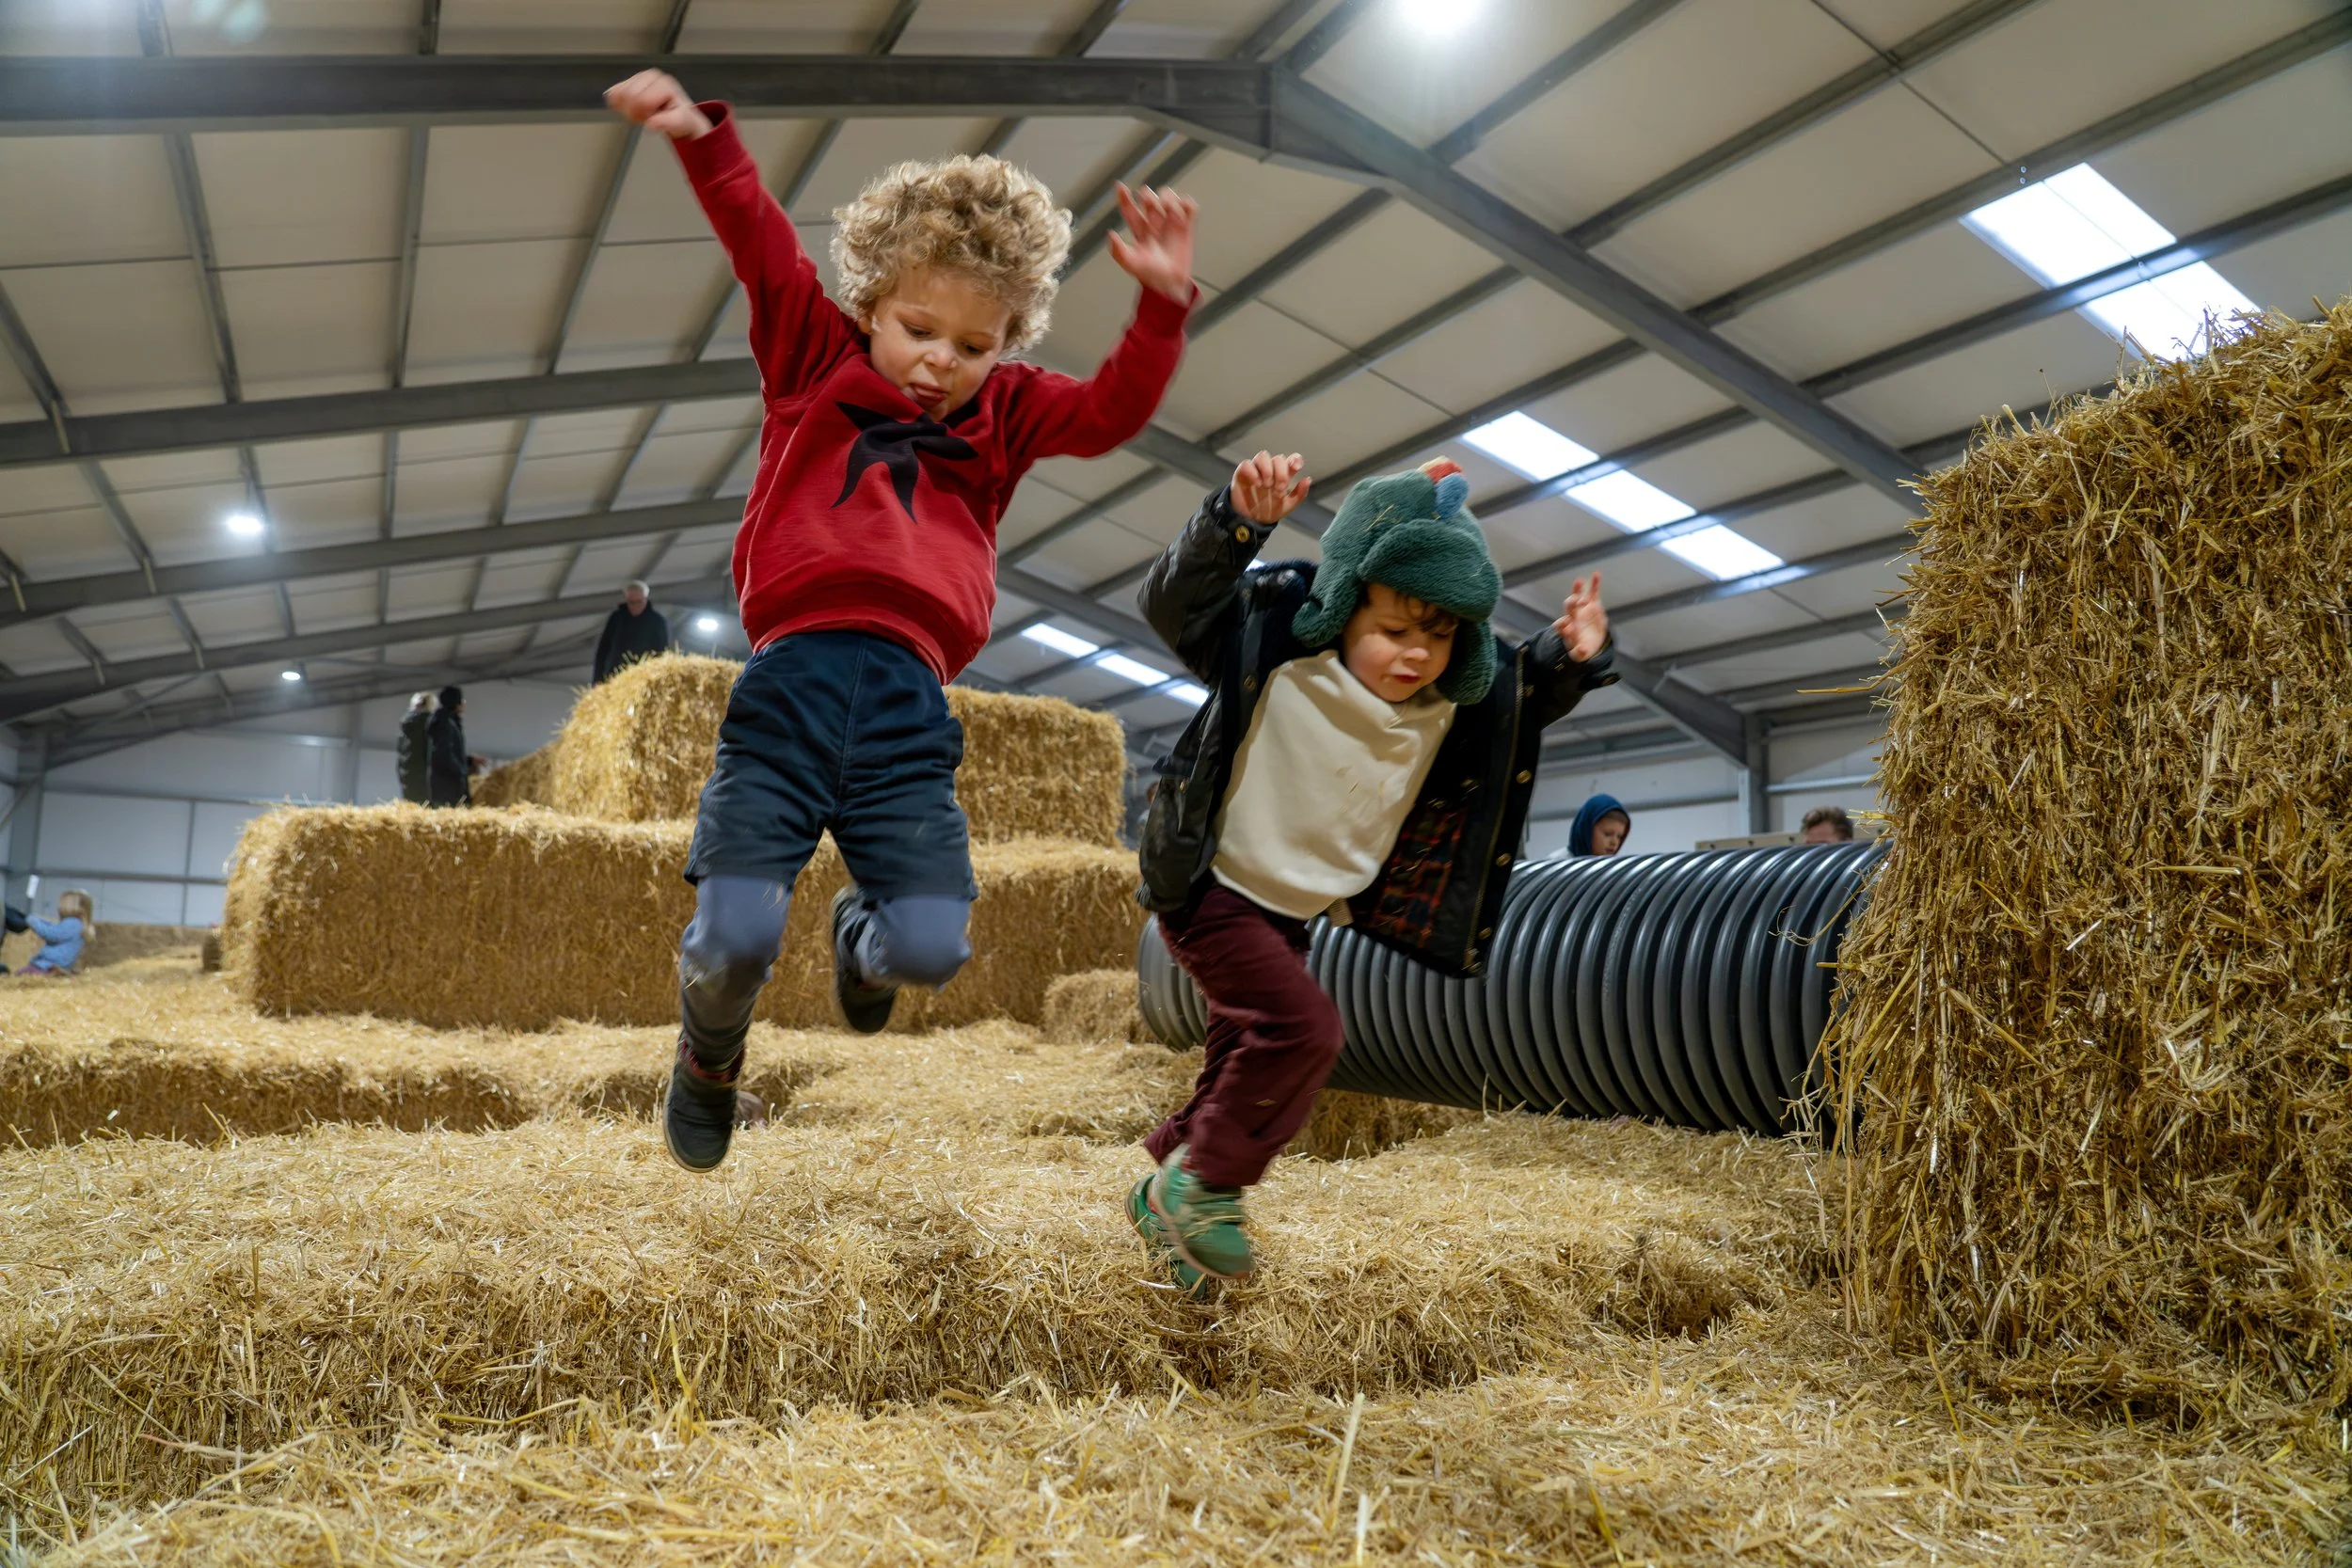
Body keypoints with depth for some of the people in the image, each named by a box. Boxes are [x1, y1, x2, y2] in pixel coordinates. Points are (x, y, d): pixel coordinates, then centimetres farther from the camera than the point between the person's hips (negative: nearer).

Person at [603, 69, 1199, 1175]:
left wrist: (1161, 306, -7)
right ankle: (709, 1057, 26)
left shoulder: (1005, 416, 20)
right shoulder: (814, 361, 16)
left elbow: (1110, 412, 6)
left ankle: (861, 936, 31)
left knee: (932, 947, -10)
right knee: (733, 938, -12)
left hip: (909, 706, 2)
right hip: (792, 681, -1)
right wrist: (701, 137, -7)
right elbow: (763, 249, 7)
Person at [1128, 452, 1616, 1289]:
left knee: (1248, 1062, 16)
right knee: (1303, 1028, -22)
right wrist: (1237, 520, -41)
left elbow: (1526, 696, 8)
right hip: (1211, 888, -7)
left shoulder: (1452, 703, -7)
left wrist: (1571, 657, -14)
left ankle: (1168, 1195, 36)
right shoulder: (1273, 641, -21)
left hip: (1294, 914, 7)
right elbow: (1174, 602, -25)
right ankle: (1204, 1187, -3)